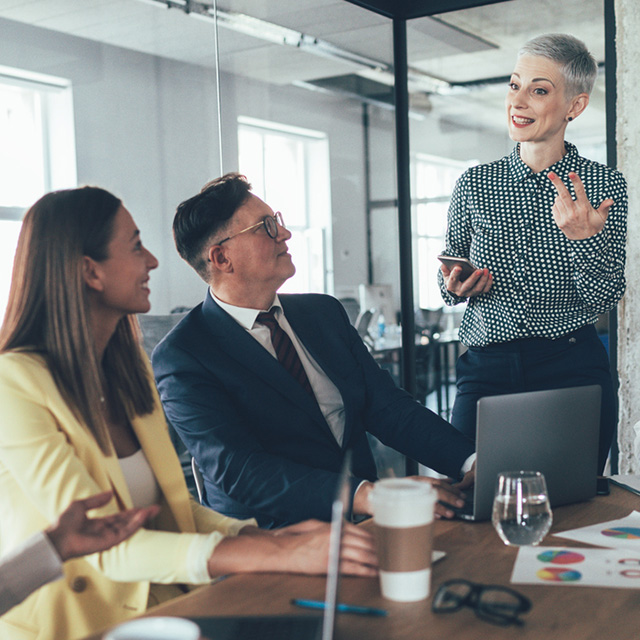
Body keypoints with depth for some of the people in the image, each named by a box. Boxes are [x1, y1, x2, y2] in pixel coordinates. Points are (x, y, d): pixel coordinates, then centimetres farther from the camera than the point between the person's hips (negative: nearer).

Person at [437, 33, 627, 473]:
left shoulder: (605, 185, 0)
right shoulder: (474, 184, 5)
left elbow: (605, 300, -4)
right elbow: (451, 284, 16)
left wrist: (585, 237, -20)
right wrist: (456, 288, -7)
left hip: (574, 373, -1)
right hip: (486, 373, 1)